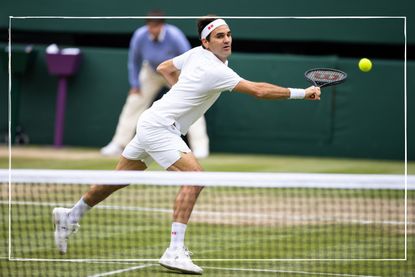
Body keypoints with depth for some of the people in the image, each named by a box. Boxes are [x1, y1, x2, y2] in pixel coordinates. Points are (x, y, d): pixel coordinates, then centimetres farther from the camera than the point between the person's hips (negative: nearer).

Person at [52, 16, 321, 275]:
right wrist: (301, 93, -23)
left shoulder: (196, 54, 4)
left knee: (119, 179, 22)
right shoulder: (216, 71, -23)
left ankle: (70, 216, 39)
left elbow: (164, 68, 19)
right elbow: (259, 90, -27)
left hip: (151, 123, 10)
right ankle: (175, 252, -29)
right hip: (159, 126, -10)